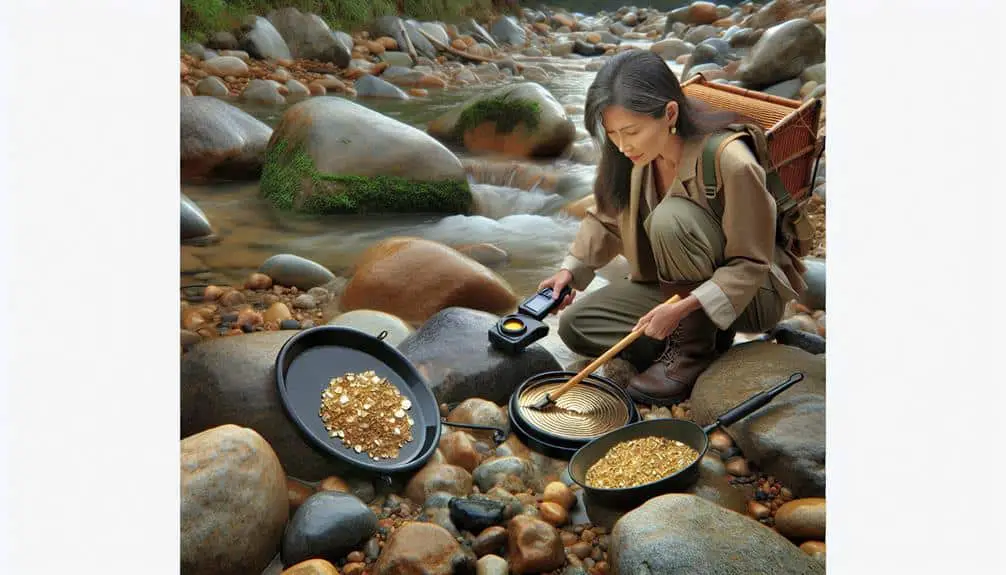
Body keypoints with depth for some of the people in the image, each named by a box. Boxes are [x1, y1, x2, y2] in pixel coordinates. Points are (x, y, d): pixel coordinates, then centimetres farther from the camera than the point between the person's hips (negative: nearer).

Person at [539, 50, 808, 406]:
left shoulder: (731, 163, -30)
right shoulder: (635, 154, -11)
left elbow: (750, 264, -24)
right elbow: (608, 219, 5)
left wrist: (684, 307, -35)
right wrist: (571, 269, -8)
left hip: (747, 294, -6)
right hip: (674, 284, 7)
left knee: (672, 217, -34)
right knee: (575, 326, -9)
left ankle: (694, 349, -15)